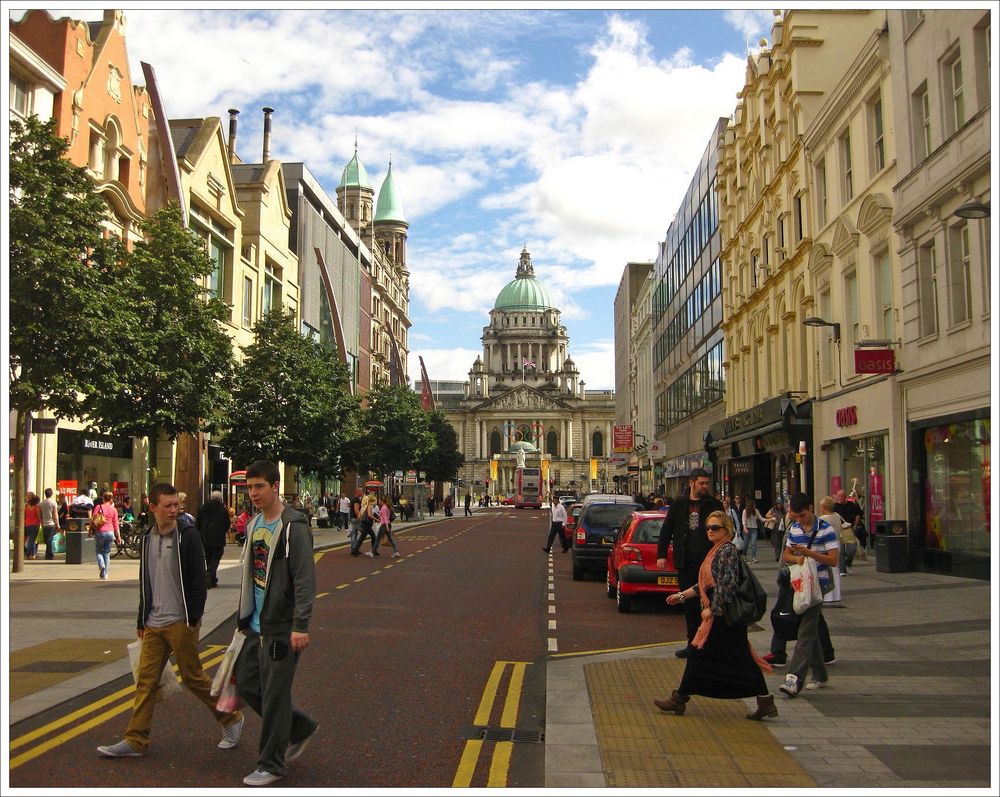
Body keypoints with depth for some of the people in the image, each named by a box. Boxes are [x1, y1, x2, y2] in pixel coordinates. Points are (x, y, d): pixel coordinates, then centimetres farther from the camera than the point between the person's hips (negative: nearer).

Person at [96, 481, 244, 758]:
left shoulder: (187, 536, -8)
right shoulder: (148, 540, 11)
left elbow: (198, 580, -11)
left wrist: (194, 618, -15)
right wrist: (141, 621, 19)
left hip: (181, 621, -6)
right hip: (154, 624, 6)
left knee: (192, 676, 2)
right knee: (146, 679, 5)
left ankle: (231, 719, 18)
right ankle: (135, 741, 12)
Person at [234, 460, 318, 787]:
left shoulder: (293, 526, -16)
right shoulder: (255, 524, 10)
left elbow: (305, 579, -20)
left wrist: (300, 625, -23)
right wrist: (244, 615, 19)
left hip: (281, 627, -9)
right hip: (257, 625, 9)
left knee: (274, 694, 0)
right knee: (247, 683, 14)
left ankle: (271, 765, 15)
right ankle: (300, 727, 31)